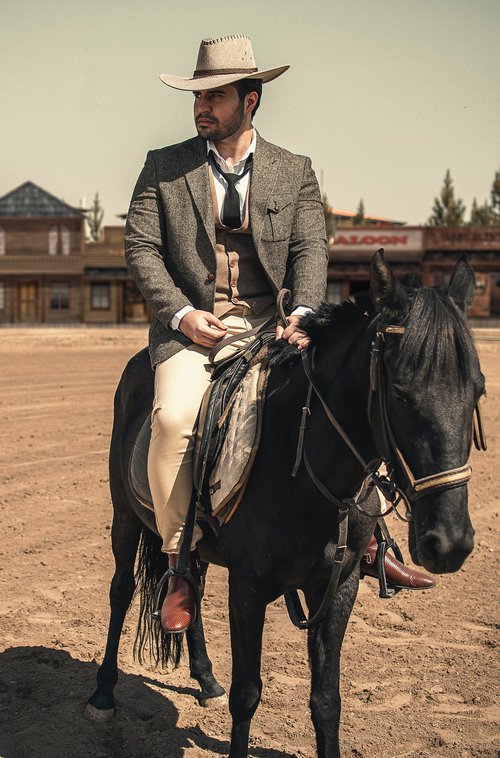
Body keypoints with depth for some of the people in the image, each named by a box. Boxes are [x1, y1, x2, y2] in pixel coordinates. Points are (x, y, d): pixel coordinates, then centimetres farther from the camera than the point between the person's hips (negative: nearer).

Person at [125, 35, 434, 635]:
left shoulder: (295, 172, 11)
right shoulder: (164, 167, 7)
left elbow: (310, 249, 1)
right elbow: (140, 246, 1)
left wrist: (303, 312, -19)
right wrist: (181, 313, -13)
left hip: (270, 326, 2)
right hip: (188, 326, -1)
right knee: (174, 417, -30)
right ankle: (180, 565, -15)